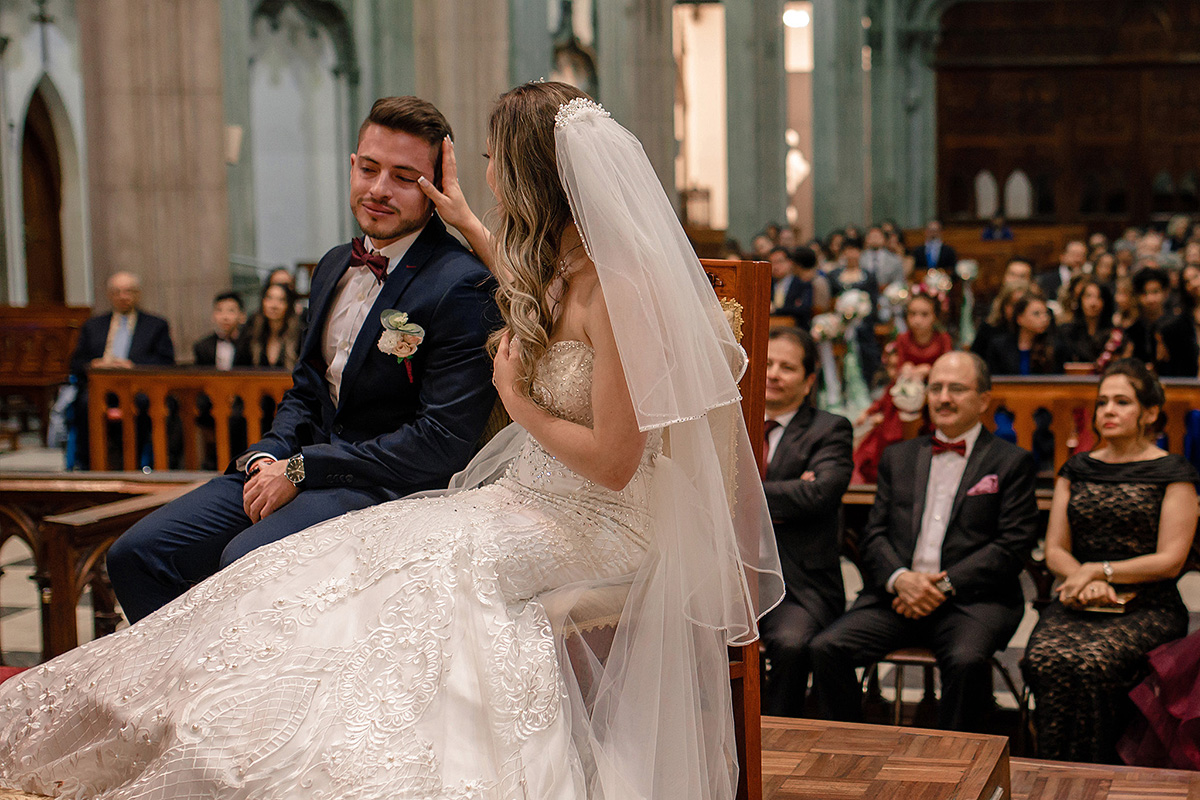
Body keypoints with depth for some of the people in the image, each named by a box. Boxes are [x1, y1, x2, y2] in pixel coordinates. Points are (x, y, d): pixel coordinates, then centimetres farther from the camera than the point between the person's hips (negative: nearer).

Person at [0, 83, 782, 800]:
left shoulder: (617, 288, -23)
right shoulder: (565, 262, 5)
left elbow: (613, 462, -24)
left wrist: (517, 403, -11)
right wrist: (469, 227, 37)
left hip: (592, 526, -8)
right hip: (534, 498, 8)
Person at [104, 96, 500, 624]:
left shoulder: (461, 286, -15)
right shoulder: (335, 267, 13)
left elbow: (445, 440, -19)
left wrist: (302, 470, -15)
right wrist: (269, 456, -1)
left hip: (388, 484, -8)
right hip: (296, 465, 8)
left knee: (246, 562, -32)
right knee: (136, 555, -2)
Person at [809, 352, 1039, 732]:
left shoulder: (1011, 462, 9)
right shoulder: (897, 457, 21)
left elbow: (1014, 544, -1)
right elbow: (874, 533, 13)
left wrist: (945, 585, -11)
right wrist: (899, 578, -9)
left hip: (971, 598, -3)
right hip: (897, 593, 3)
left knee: (967, 660, -35)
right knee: (826, 648, -20)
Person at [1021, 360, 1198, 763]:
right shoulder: (1077, 469, 17)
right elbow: (1055, 550, 14)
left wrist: (1098, 571, -10)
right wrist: (1083, 580, -8)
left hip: (1147, 607, -4)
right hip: (1077, 604, 4)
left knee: (1090, 662, -33)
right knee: (1043, 660, -28)